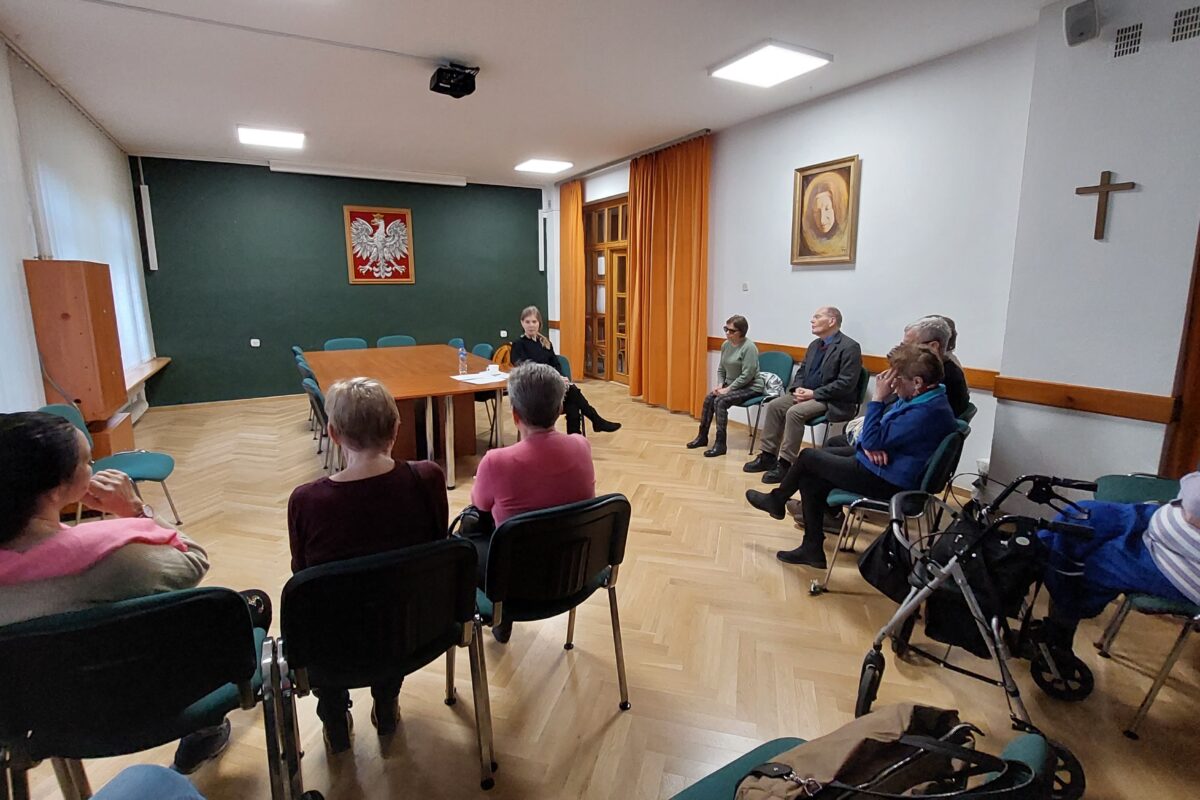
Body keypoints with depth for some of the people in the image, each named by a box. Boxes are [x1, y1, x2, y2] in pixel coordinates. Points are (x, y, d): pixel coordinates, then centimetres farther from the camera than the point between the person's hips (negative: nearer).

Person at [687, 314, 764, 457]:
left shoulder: (749, 347, -20)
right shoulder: (725, 344, 4)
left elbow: (747, 375, -24)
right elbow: (721, 369, 14)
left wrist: (728, 389, -22)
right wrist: (720, 385, -4)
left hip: (750, 387, -8)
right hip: (731, 385, 8)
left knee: (720, 401, -26)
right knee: (709, 398, -12)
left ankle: (720, 444, -21)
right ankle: (702, 436, 3)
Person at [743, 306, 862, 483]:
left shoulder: (850, 347, -13)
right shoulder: (815, 344, 13)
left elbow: (846, 384, -20)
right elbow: (801, 371, 18)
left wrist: (813, 393, -21)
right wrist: (797, 389, -4)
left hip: (833, 401, -8)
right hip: (808, 393, 8)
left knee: (795, 412, -30)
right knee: (774, 405, -8)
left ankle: (785, 463, -21)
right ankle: (768, 456, -2)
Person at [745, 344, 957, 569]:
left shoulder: (925, 412, -29)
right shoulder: (922, 397, 3)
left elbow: (872, 441, -25)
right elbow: (877, 433, 10)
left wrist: (878, 398, -24)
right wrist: (871, 444, -12)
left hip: (884, 480, -10)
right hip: (882, 464, 10)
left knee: (808, 457, 1)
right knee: (809, 479, 8)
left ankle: (777, 501, 28)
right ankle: (812, 549, 14)